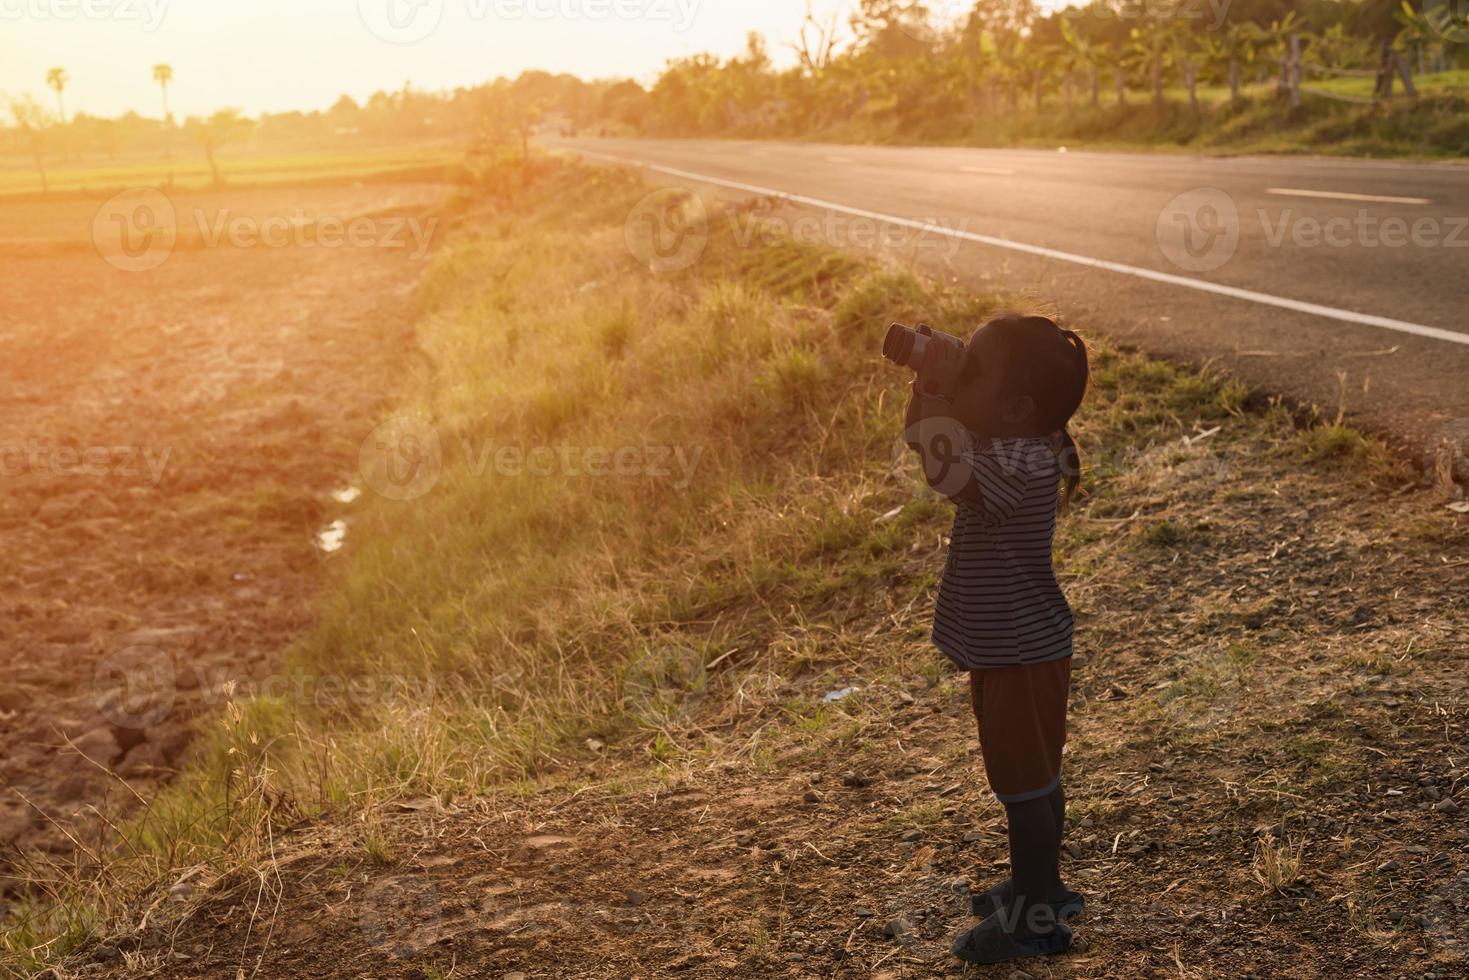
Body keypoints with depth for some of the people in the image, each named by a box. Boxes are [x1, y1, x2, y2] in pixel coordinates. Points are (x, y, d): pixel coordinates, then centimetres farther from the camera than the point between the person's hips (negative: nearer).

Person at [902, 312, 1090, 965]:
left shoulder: (1026, 464, -27)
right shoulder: (997, 445, 3)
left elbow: (950, 476, -43)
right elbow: (925, 442, 17)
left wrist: (935, 406, -29)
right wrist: (926, 386, 2)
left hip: (1023, 654, -10)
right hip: (1001, 649, 10)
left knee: (1025, 780, 3)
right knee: (1026, 776, 22)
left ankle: (1037, 916, 17)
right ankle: (1038, 887, 38)